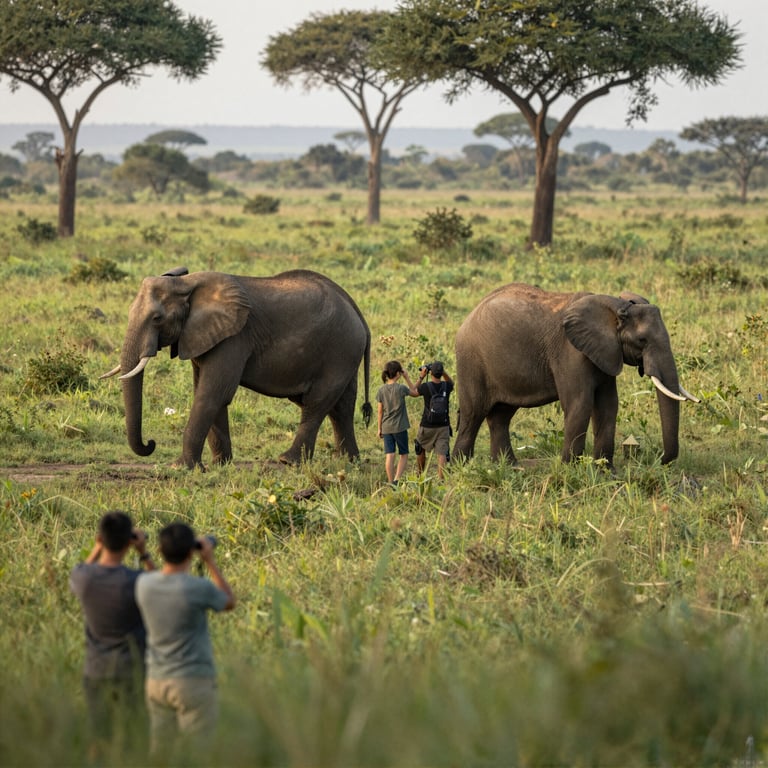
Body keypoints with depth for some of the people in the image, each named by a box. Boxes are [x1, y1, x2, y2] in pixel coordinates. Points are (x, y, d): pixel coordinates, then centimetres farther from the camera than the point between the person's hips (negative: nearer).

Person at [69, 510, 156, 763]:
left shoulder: (83, 576, -11)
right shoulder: (137, 582, -22)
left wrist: (98, 546, 8)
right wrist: (144, 553, -3)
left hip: (96, 671, 4)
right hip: (132, 672, -4)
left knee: (99, 742, 15)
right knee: (131, 744, 4)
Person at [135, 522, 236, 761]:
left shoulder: (144, 584, -4)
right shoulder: (200, 588, -18)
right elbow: (229, 602, 3)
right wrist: (210, 561, 4)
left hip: (156, 681, 6)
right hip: (194, 683, -5)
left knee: (158, 756, 13)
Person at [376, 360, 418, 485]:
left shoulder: (381, 390, 0)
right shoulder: (401, 388, -12)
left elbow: (380, 411, 4)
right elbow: (415, 392, 6)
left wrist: (379, 428, 12)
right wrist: (407, 378, 5)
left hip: (386, 428, 3)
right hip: (400, 427, -3)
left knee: (389, 455, 3)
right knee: (403, 454, 8)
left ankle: (391, 482, 4)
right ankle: (397, 479, -9)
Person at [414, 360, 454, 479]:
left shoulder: (426, 386, -14)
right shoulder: (446, 386, -6)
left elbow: (414, 392, 8)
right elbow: (451, 383, 20)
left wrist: (421, 377, 12)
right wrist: (443, 372, 10)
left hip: (427, 426, -1)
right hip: (443, 426, 1)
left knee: (421, 449, 23)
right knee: (442, 454, -4)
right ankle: (440, 479, -17)